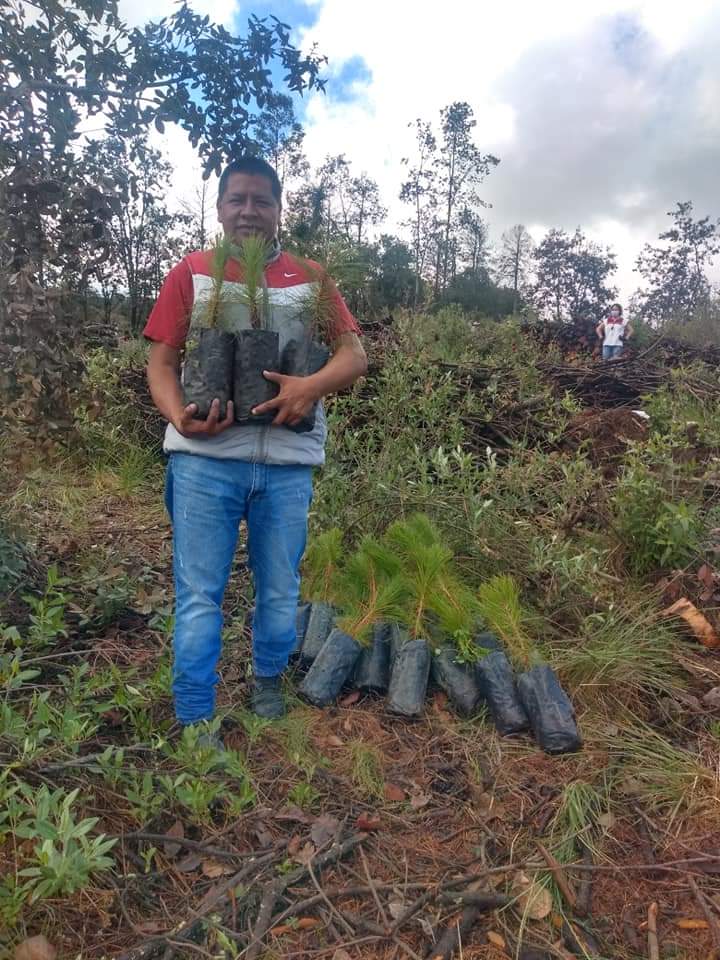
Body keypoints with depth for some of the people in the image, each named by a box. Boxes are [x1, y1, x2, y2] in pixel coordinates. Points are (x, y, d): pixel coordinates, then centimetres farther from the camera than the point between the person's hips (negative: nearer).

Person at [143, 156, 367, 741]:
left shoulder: (310, 277, 10)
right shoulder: (192, 273, 8)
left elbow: (354, 354, 4)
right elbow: (161, 360, 5)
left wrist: (312, 386, -17)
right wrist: (179, 416, -16)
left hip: (288, 461, 2)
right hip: (206, 456, -1)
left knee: (281, 589, 13)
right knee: (199, 594, 3)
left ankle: (268, 683, 37)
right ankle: (195, 722, 18)